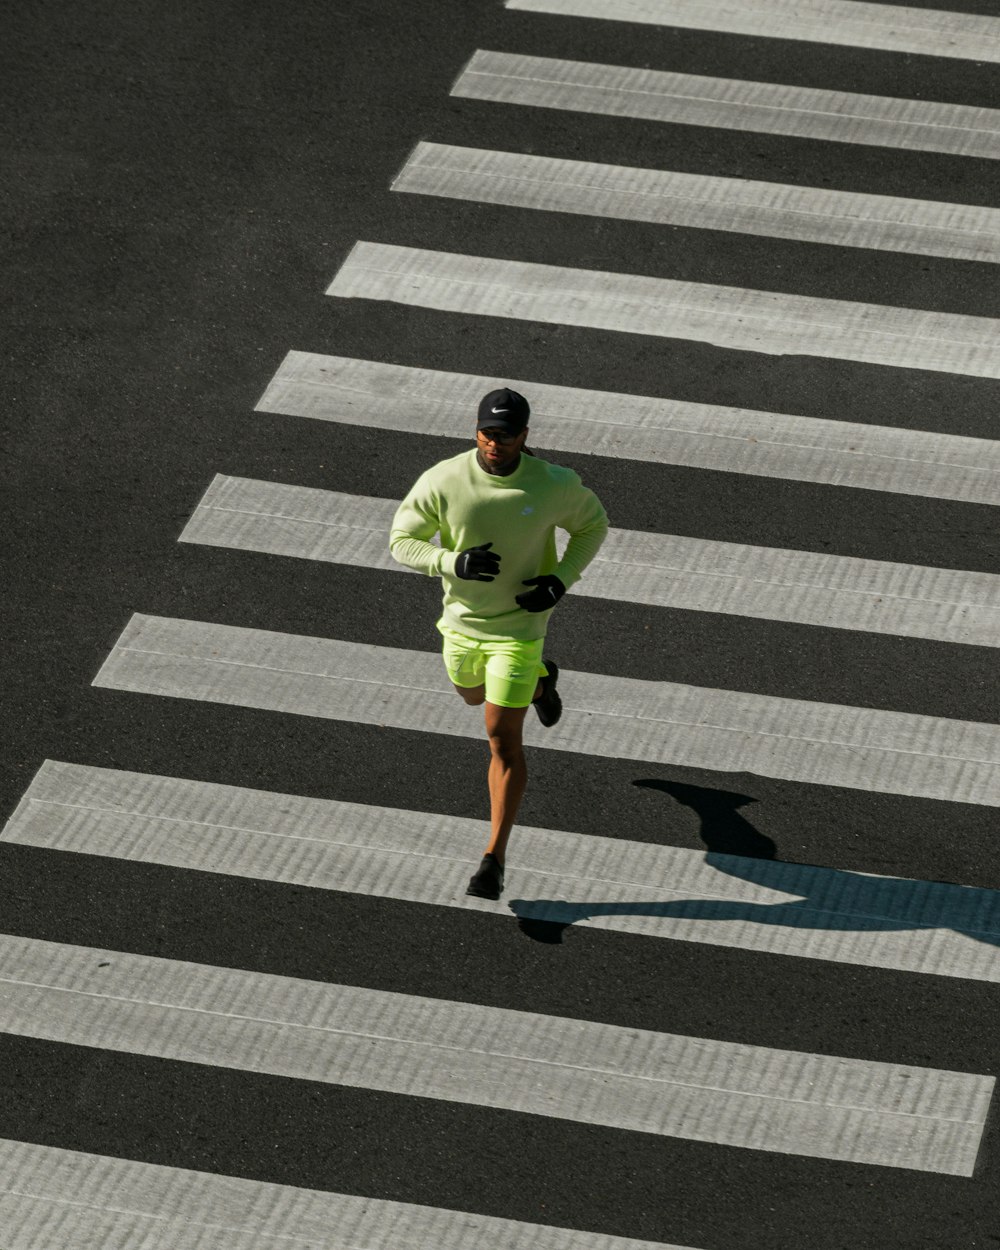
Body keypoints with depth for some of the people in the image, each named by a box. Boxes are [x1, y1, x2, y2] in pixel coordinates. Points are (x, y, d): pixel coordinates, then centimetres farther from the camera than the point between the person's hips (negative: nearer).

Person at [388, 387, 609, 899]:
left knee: (502, 740, -5)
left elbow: (594, 525, 0)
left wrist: (561, 580, -16)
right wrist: (453, 562, -29)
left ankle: (495, 857, 6)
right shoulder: (442, 481, -19)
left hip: (518, 625, -3)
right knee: (475, 696, 31)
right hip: (461, 620, 3)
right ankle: (540, 681, 65)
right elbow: (402, 541, -10)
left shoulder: (554, 485, -20)